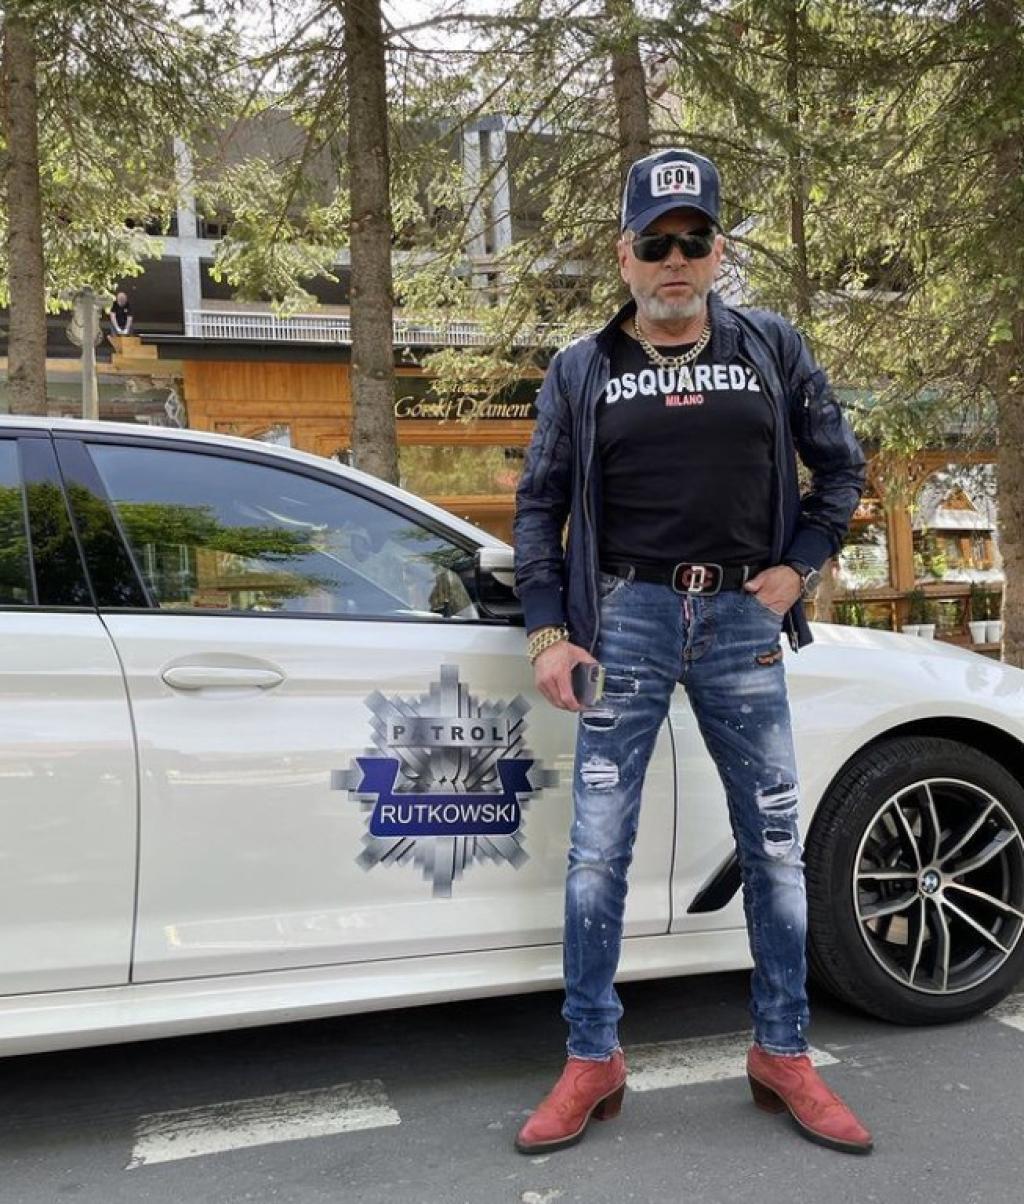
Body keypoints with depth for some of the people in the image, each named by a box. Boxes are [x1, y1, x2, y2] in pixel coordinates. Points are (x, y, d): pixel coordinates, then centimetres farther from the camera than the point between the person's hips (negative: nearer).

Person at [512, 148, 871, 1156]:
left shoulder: (771, 349, 8)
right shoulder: (582, 370, 6)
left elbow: (839, 465, 14)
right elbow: (538, 504, 5)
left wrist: (799, 567, 2)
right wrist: (548, 631, -3)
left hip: (741, 620, 2)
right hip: (629, 617, -1)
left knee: (774, 843, 6)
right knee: (597, 851, -1)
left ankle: (783, 1055, 23)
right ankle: (592, 1061, 14)